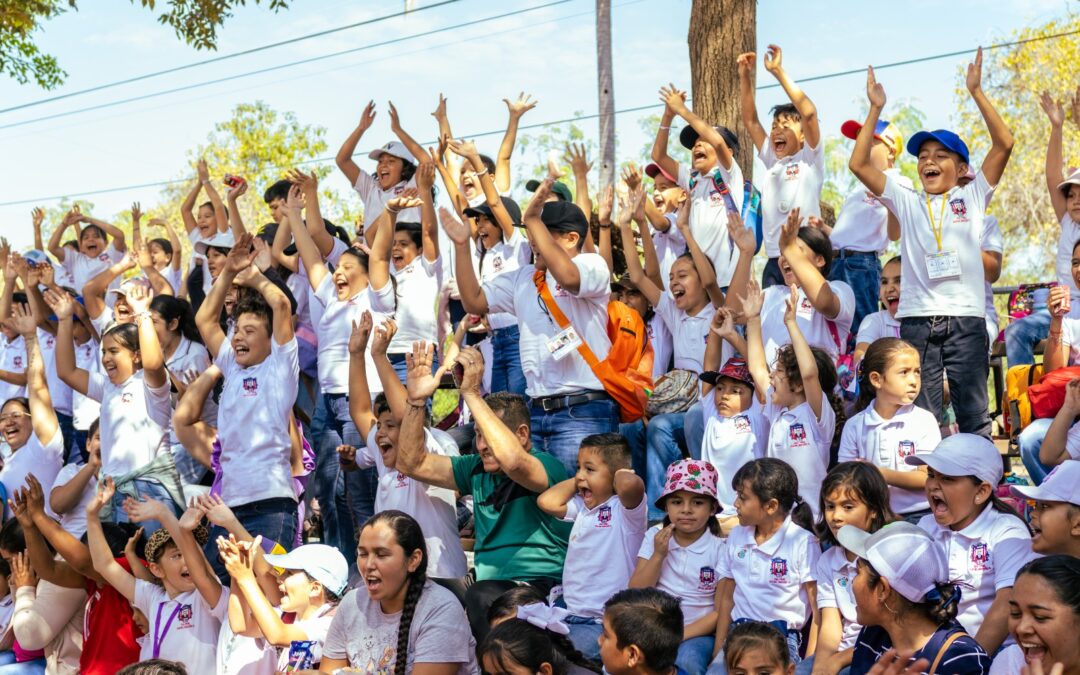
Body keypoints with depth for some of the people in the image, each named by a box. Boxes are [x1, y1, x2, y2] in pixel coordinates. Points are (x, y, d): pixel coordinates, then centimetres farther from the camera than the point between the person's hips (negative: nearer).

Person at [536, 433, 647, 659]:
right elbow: (547, 501, 8)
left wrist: (622, 473, -11)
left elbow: (630, 485, -33)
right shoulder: (582, 507, 13)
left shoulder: (625, 509, -11)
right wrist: (577, 481, 11)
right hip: (569, 612, 7)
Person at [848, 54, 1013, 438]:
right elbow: (859, 164, 6)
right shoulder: (907, 203, 12)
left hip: (966, 319, -1)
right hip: (917, 320, 1)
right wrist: (876, 109, 4)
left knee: (974, 417, 3)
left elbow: (1004, 145, -1)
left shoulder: (973, 197, 9)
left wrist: (976, 92, -3)